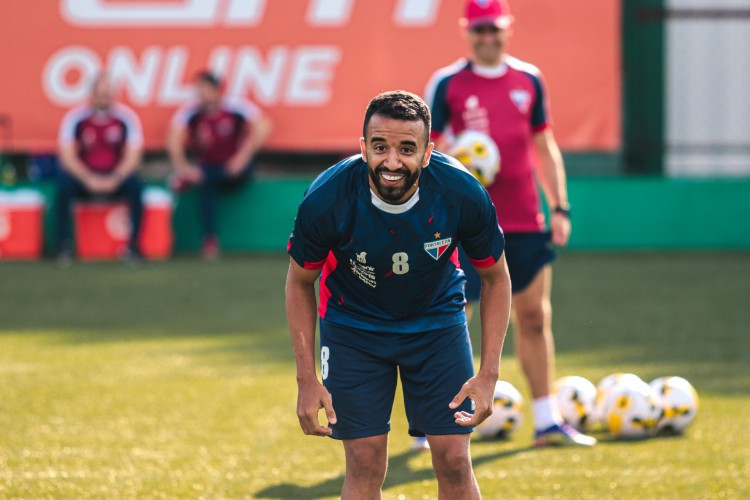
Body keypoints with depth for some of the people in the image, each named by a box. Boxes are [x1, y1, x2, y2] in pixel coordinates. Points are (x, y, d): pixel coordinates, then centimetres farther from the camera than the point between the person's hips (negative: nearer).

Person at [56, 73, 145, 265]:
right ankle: (65, 247, -21)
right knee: (64, 185, -31)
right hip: (83, 176, 0)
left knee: (136, 185, -30)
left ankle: (133, 245, -19)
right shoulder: (75, 117, -8)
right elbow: (67, 157, -12)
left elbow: (132, 157, -9)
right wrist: (89, 179, -27)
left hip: (116, 178, 0)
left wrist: (114, 180, -26)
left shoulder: (127, 117, -7)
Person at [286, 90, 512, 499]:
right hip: (353, 324, -1)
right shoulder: (325, 201, -28)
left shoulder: (463, 195, -26)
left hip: (437, 320, 1)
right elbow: (300, 283, -9)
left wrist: (488, 375, -14)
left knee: (454, 462, -4)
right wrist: (307, 379, -13)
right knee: (365, 465, -6)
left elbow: (495, 278, -8)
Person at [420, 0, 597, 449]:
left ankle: (547, 420, 11)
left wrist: (560, 207, 10)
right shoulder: (447, 84, -1)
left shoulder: (528, 80, 10)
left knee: (535, 317, 5)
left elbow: (545, 146, 16)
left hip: (525, 223, 4)